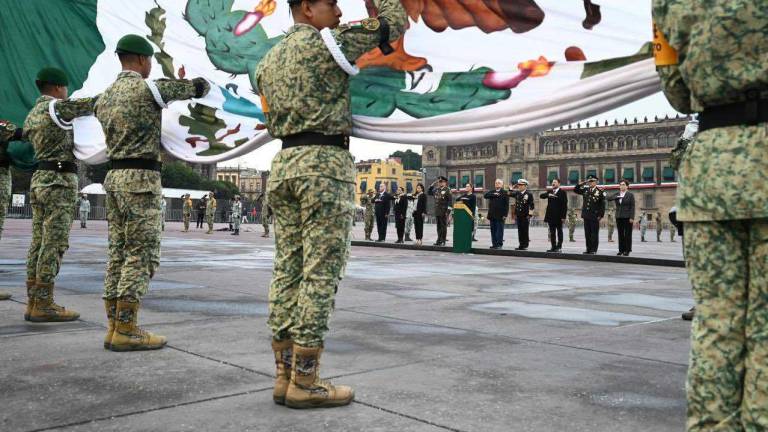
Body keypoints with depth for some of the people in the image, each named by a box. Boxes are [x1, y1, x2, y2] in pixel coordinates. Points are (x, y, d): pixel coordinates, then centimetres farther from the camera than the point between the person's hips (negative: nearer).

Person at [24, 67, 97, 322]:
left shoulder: (31, 115, 18)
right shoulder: (56, 107, -8)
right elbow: (92, 104, -8)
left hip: (39, 179, 9)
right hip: (60, 180, -9)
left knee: (39, 243, 8)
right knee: (54, 244, -8)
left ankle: (34, 302, 9)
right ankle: (43, 306, -8)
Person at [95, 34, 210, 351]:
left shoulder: (105, 97, 15)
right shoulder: (147, 88, -7)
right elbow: (199, 87, -1)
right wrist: (198, 85, 24)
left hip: (114, 176, 8)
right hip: (141, 178, -8)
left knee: (118, 253, 7)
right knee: (142, 255, -7)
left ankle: (114, 326, 8)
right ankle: (126, 330, -8)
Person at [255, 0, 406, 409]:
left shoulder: (268, 60, 20)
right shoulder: (326, 43, -3)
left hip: (284, 163, 8)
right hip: (325, 162, -8)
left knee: (288, 271, 5)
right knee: (320, 273, -7)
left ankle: (285, 374, 8)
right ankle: (304, 381, -6)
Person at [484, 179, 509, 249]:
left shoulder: (505, 193, 1)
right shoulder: (492, 192, 17)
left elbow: (506, 205, -4)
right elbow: (485, 195, -1)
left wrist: (505, 214, -11)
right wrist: (493, 195, -12)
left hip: (500, 215, -5)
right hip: (492, 215, 5)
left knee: (499, 230, -4)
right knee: (493, 230, 6)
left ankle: (499, 244, -1)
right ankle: (494, 244, 11)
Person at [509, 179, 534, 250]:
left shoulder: (529, 194, -5)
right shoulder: (517, 193, 10)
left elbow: (532, 205, -8)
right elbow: (509, 194, 19)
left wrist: (530, 215, -13)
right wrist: (512, 188, 6)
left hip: (525, 216, -5)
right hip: (518, 215, 5)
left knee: (525, 231, 0)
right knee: (520, 231, 8)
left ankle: (525, 245, 6)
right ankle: (521, 245, 14)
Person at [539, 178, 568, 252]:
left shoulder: (562, 192, -3)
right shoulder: (550, 192, 15)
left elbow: (564, 205, -8)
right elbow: (541, 196, 2)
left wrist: (563, 216, -14)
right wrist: (548, 195, -18)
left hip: (558, 216, -5)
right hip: (551, 216, 5)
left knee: (559, 232, 2)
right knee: (552, 232, 7)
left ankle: (559, 247, 5)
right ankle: (553, 247, 11)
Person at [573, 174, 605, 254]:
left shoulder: (600, 192, -5)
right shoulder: (585, 190, 10)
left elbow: (603, 205, -5)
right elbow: (575, 190, 20)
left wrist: (601, 215, -10)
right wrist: (580, 184, 3)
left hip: (594, 217, -5)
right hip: (586, 216, 5)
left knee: (594, 234, 0)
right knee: (587, 233, 9)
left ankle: (593, 250, 5)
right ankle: (588, 249, 16)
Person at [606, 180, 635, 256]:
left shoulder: (630, 195, 0)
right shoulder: (616, 194, 11)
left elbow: (632, 207, -5)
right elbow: (607, 198, -2)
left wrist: (632, 218, -12)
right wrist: (617, 197, -15)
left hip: (627, 217, -4)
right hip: (619, 217, 4)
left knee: (627, 234, -2)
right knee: (620, 234, 5)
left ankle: (627, 250, 2)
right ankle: (621, 250, 9)